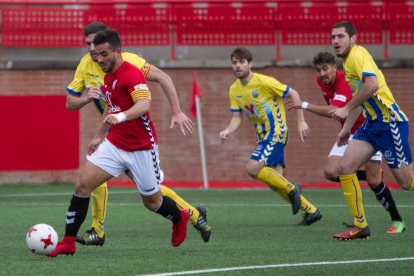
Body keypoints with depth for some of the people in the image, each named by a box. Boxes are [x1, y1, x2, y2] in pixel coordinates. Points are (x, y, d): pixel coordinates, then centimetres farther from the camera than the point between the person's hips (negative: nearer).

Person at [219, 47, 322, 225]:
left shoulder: (264, 82, -16)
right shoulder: (234, 90, 5)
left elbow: (293, 94, -9)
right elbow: (236, 118, 6)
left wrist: (301, 121, -12)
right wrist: (228, 131, -16)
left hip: (276, 132, -8)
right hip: (263, 136, 8)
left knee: (252, 169, -22)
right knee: (274, 181, 3)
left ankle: (291, 189, -4)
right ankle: (311, 211, 14)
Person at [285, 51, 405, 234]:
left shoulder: (345, 83, -29)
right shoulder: (322, 82, -3)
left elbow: (334, 111, -45)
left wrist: (304, 105, -50)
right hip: (349, 133, 7)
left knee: (373, 181, -12)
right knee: (331, 172, -12)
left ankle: (397, 221, 5)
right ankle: (372, 176, 12)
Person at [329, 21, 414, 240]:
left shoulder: (358, 54, -13)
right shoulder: (348, 61, 16)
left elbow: (372, 84, -30)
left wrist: (347, 109, -23)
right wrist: (346, 128, 29)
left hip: (389, 121, -9)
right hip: (372, 123, 9)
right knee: (345, 167, -2)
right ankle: (360, 226, 1)